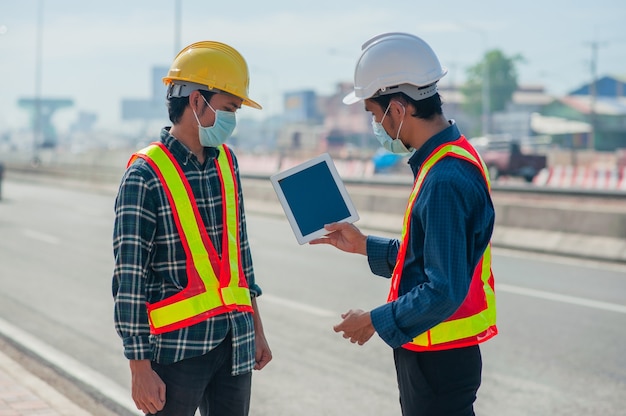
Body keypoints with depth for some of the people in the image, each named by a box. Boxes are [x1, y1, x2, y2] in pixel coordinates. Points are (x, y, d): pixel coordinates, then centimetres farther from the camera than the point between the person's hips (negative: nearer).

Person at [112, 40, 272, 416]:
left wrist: (256, 327, 18)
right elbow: (129, 278, -12)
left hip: (234, 340, 6)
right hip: (178, 345, -6)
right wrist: (140, 368, -14)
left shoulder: (227, 163, 8)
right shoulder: (146, 176, -11)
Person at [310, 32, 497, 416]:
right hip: (435, 352, 10)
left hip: (438, 359, -10)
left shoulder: (445, 180, -24)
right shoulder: (451, 157, 8)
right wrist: (366, 246, 17)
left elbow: (444, 292, -26)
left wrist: (377, 321, -15)